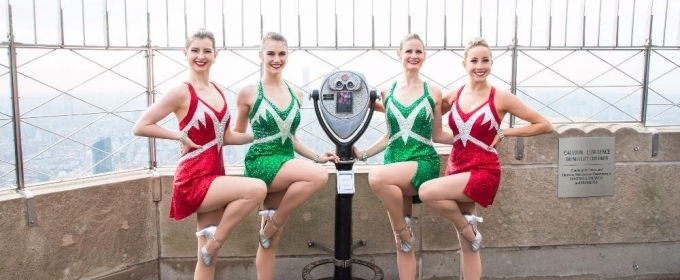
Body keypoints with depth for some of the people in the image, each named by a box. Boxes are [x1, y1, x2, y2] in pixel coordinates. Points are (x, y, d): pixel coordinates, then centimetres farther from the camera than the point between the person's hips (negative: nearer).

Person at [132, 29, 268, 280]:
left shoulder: (218, 92, 10)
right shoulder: (181, 93, -10)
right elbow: (140, 127, -11)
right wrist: (180, 136, -13)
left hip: (214, 176, 7)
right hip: (193, 180, -6)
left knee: (207, 257, 10)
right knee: (257, 189, -26)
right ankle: (214, 240, -5)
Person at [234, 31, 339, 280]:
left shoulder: (296, 94, 9)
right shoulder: (248, 93, -4)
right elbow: (238, 135, 6)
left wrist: (316, 157, 6)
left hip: (286, 165, 5)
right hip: (261, 164, -5)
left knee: (271, 240, 8)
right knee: (319, 176, -28)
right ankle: (273, 221, -8)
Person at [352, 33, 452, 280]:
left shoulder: (433, 93, 1)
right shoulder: (387, 92, 7)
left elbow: (437, 136, 7)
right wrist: (363, 154, 5)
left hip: (423, 164, -3)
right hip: (395, 165, 4)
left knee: (377, 177, -34)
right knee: (401, 242, 6)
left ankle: (404, 227, -9)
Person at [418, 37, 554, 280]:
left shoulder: (500, 98, -8)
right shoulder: (453, 96, 4)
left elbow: (545, 126, -3)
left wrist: (504, 133, -10)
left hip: (483, 172, -5)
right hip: (456, 169, 5)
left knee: (427, 192, -26)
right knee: (466, 244, 11)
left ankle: (468, 226, -2)